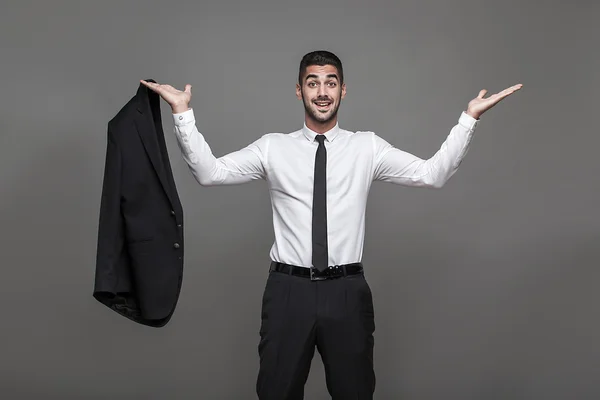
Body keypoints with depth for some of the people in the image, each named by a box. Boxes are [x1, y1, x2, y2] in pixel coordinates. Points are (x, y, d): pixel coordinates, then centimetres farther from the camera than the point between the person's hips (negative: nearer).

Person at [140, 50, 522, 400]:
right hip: (288, 290, 0)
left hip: (347, 292, 0)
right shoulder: (273, 147, 4)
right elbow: (210, 172, -3)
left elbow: (432, 174, -5)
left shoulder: (367, 147, 4)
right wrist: (183, 112, -11)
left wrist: (469, 118, -13)